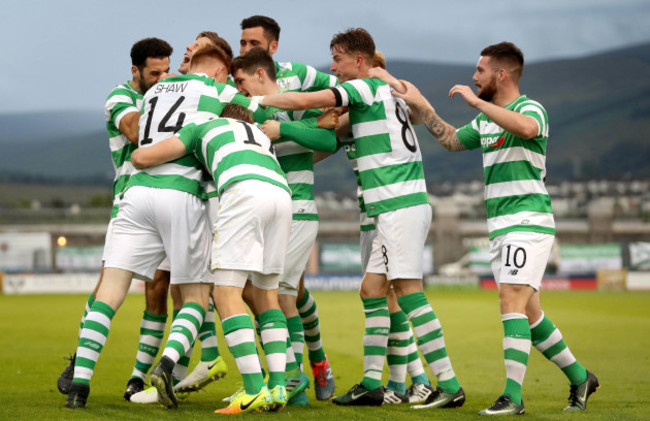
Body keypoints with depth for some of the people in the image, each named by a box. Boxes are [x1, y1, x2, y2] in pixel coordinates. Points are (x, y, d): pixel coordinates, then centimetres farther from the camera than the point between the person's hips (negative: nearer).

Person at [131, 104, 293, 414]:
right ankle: (278, 387, 3)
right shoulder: (262, 137, 42)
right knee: (265, 296, 16)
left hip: (245, 195, -5)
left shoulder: (202, 127, 28)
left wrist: (135, 154, 46)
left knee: (226, 294, -3)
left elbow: (143, 158, 23)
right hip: (281, 195, 5)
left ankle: (255, 390, -14)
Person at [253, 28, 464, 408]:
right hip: (397, 208, 10)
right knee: (372, 290, 9)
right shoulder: (387, 91, 18)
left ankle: (449, 385, -13)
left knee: (409, 291, -12)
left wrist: (260, 101, -2)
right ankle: (371, 384, 11)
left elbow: (305, 101, -14)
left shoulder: (366, 88, -8)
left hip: (401, 207, -10)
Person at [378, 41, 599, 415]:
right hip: (501, 227, 9)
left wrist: (475, 101, -29)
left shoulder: (531, 109, -10)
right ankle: (579, 377, 23)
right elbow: (451, 140, 32)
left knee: (512, 302, -18)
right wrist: (420, 106, 24)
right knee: (528, 312, 11)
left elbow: (526, 128, -35)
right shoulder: (485, 121, 17)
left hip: (528, 222, -9)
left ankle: (513, 396, -20)